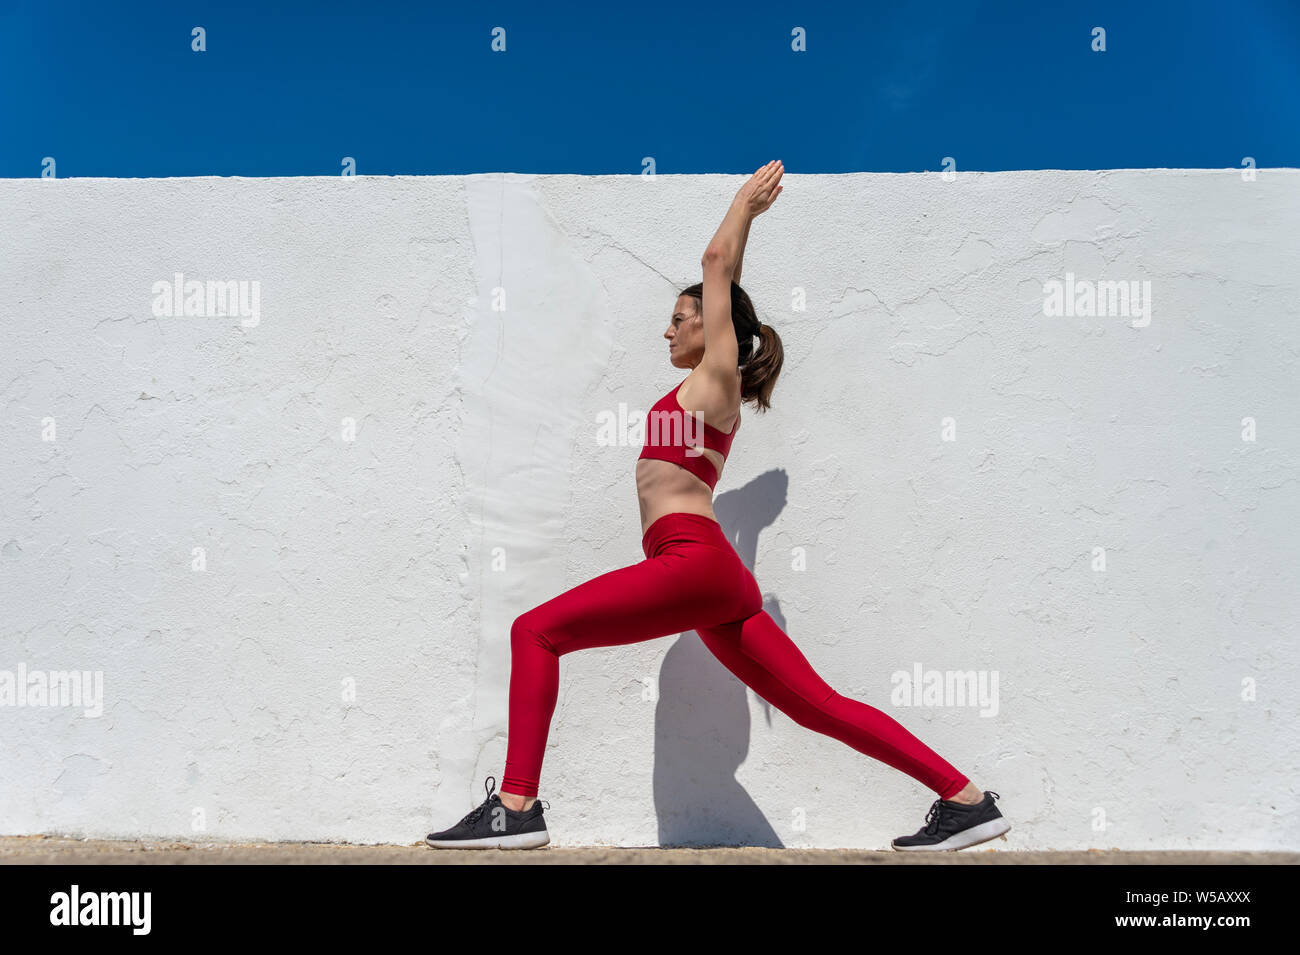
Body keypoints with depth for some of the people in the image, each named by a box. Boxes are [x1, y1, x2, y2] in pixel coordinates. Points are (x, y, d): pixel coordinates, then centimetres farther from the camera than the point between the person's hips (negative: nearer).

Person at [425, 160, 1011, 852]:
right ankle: (965, 799, 5)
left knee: (535, 632, -8)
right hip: (718, 580, 10)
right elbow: (722, 280, 35)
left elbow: (716, 265, 7)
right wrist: (750, 211, 39)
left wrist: (746, 202, 19)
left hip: (691, 561, -10)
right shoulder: (712, 388, 24)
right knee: (817, 706, 6)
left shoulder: (717, 375, 3)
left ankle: (516, 807, -13)